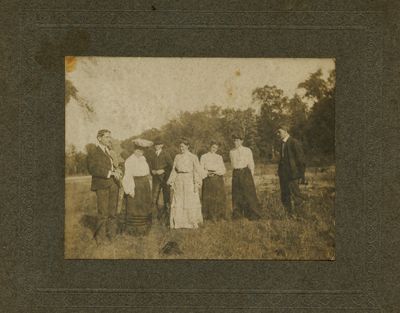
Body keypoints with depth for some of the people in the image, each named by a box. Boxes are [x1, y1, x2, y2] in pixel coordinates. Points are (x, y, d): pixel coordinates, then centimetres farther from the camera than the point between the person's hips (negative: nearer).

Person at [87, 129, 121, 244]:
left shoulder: (108, 151, 20)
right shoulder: (93, 152, -4)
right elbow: (92, 169, -14)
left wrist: (116, 171, 3)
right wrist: (110, 173, -18)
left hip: (113, 184, 7)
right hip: (102, 185, -7)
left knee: (112, 212, 9)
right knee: (103, 213, -5)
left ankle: (111, 234, 18)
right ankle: (100, 238, 4)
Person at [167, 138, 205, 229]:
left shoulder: (193, 157, -2)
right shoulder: (177, 157, 9)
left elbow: (197, 171, -4)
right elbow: (174, 170, 11)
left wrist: (196, 184, -9)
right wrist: (172, 183, 6)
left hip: (189, 181, -3)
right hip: (179, 182, 3)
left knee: (191, 202, 1)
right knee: (177, 203, 2)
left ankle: (193, 222, 12)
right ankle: (177, 222, 8)